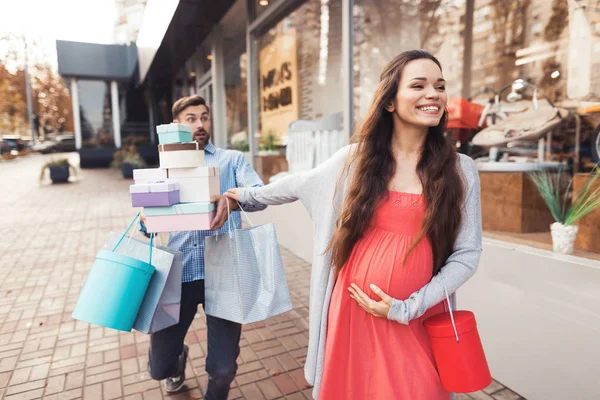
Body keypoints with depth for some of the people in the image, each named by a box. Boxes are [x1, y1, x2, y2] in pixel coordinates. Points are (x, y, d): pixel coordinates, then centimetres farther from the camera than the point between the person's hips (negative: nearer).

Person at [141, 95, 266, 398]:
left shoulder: (232, 159, 9)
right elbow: (149, 226, 12)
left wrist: (232, 200, -30)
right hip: (178, 274, 2)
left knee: (223, 369, 1)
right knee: (158, 367, 9)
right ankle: (178, 359, 47)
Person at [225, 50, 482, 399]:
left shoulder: (460, 170, -3)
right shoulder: (356, 158, -3)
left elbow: (466, 254, -2)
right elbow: (300, 185, 12)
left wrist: (407, 308, -10)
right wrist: (248, 195, 25)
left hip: (417, 320, 0)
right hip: (353, 309, 1)